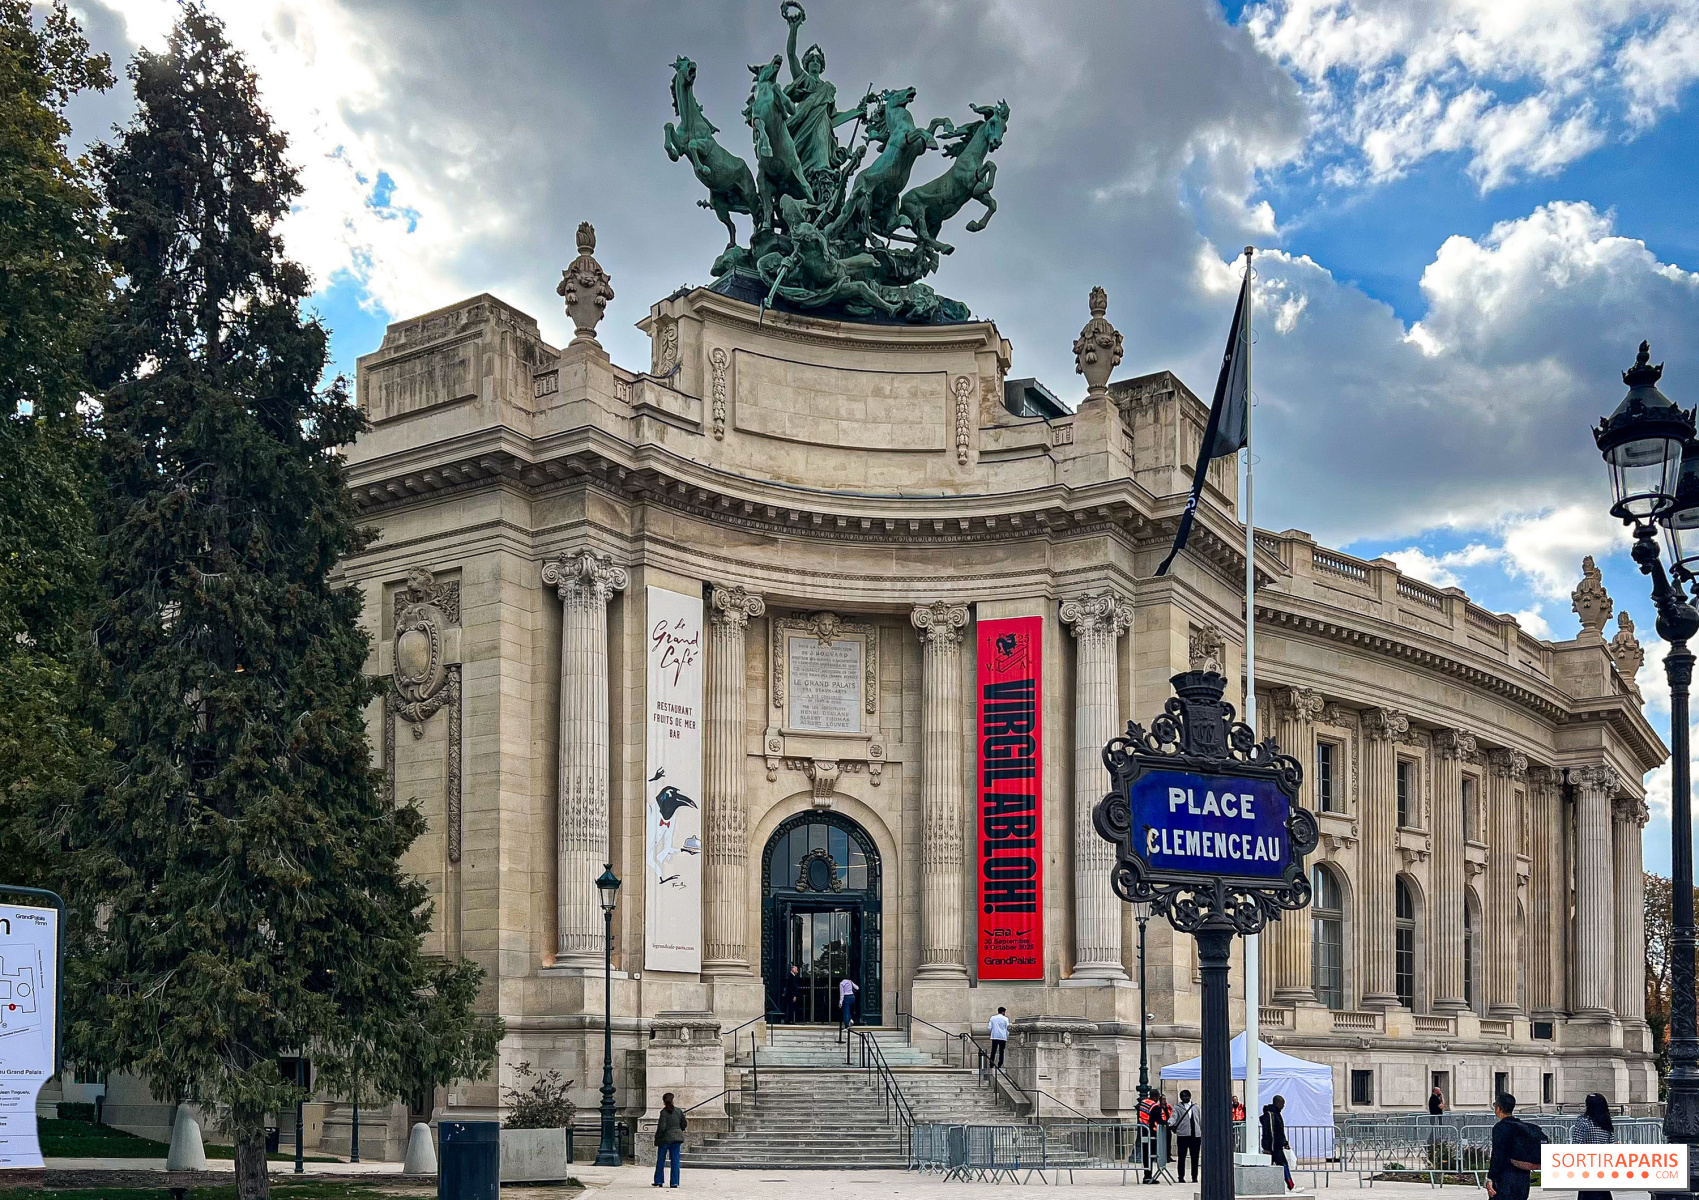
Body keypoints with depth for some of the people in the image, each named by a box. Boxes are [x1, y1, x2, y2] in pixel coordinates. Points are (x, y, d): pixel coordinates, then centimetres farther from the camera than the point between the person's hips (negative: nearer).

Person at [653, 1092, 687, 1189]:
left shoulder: (663, 1112, -11)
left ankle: (658, 1181, 15)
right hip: (677, 1138, 3)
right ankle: (674, 1182, 2)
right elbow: (684, 1124, 8)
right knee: (675, 1160, 5)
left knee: (660, 1160, 10)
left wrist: (657, 1137, -3)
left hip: (665, 1138, -3)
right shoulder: (679, 1111, 1)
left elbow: (662, 1127, -16)